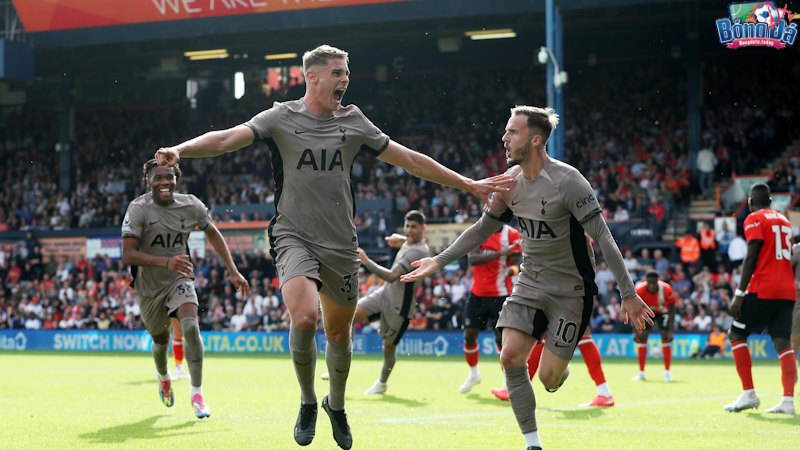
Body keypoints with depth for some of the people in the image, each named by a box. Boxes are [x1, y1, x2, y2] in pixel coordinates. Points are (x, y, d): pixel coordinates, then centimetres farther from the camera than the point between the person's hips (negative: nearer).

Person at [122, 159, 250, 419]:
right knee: (161, 339, 14)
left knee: (190, 326, -25)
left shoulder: (191, 205, -8)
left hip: (180, 280, 1)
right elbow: (128, 254, -26)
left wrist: (233, 271, 5)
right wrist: (166, 262, -39)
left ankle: (197, 393, -20)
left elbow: (213, 234, 10)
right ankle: (163, 377, 50)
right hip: (149, 285, -1)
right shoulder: (138, 209, -18)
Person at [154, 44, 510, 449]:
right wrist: (180, 150, -33)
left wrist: (469, 185, 12)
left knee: (339, 333, 8)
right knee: (304, 317, -25)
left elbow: (411, 161, 12)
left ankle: (336, 406, 37)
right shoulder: (281, 118, -2)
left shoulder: (353, 122, 6)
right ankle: (307, 403, -2)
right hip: (294, 237, -3)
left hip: (341, 245, 3)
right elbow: (228, 139, -15)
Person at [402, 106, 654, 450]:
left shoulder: (567, 181, -20)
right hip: (530, 282, 6)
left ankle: (561, 368, 31)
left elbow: (603, 237, -21)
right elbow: (483, 229, 15)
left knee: (548, 377, -8)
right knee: (510, 357, -12)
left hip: (570, 289, -6)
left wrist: (628, 294, -23)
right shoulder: (510, 181, 0)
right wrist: (439, 261, 12)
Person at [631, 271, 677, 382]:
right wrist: (636, 330, -24)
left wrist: (671, 330, -24)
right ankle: (641, 373, 0)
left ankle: (667, 372, -4)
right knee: (641, 339, -10)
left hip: (662, 312, -1)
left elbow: (672, 310, -21)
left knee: (666, 339, -13)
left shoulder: (666, 289, -32)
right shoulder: (639, 290, -30)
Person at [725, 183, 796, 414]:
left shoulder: (755, 219, -3)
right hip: (787, 290, 7)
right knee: (783, 342, 1)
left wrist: (739, 294, -14)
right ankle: (788, 400, -11)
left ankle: (748, 394, -4)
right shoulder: (783, 220, 20)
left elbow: (751, 257, -12)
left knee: (736, 335, 3)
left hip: (763, 289, -7)